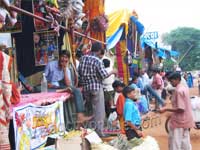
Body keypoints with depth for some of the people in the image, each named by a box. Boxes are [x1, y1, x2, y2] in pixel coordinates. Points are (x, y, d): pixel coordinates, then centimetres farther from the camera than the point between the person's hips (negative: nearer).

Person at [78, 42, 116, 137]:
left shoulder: (83, 58, 3)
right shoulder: (97, 61, -15)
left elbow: (79, 72, 7)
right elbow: (104, 75, -15)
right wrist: (112, 72, 2)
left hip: (85, 87, 6)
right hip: (96, 88, -6)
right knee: (99, 111, 0)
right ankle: (99, 132, 1)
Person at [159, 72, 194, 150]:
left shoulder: (178, 90, -20)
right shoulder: (185, 88, 9)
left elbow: (180, 109, -23)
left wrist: (166, 109, -19)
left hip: (179, 121, -9)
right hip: (185, 120, 10)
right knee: (185, 143, 16)